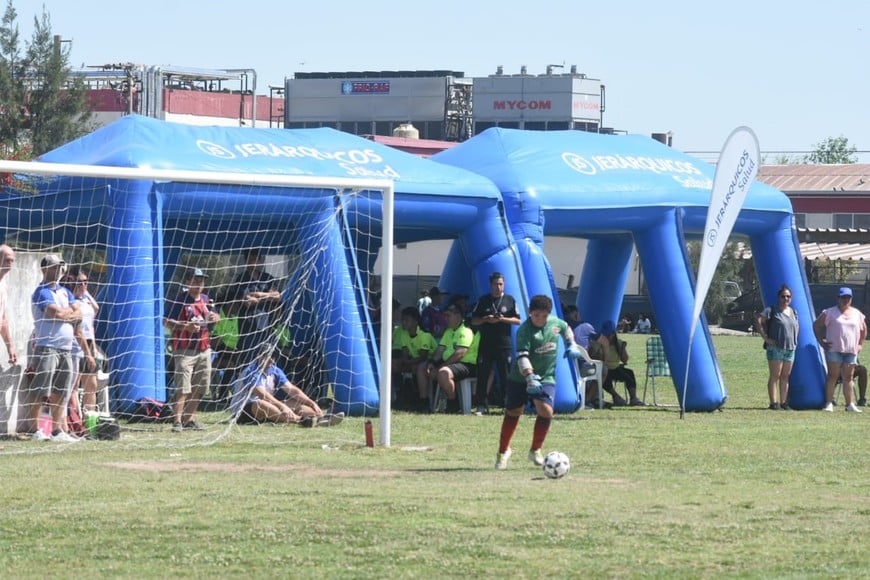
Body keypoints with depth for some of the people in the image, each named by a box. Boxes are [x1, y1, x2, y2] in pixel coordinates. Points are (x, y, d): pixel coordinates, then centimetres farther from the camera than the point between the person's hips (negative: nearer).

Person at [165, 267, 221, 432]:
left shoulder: (206, 299, 14)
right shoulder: (179, 300, -7)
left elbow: (214, 316, 27)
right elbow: (166, 322, -10)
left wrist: (215, 317, 2)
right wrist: (185, 326, -25)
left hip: (204, 349, 7)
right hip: (184, 349, -7)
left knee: (200, 387, 11)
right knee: (183, 387, -14)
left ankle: (189, 419, 23)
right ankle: (177, 421, -16)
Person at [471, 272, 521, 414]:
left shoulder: (510, 300, 6)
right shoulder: (483, 300, 7)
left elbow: (518, 320, 4)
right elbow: (474, 320, 8)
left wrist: (503, 319, -11)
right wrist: (487, 320, -10)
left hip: (504, 344, -1)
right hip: (486, 343, 1)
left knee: (505, 375, -1)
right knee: (483, 374, -1)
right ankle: (482, 405, 4)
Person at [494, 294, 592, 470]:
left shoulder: (555, 323, -2)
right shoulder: (525, 330, -20)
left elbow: (566, 328, 24)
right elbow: (522, 356, -32)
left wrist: (571, 345, 12)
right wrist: (530, 377, -44)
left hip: (546, 377, 3)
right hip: (521, 377, -3)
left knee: (546, 410, -15)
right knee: (513, 412, 6)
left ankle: (536, 450, 4)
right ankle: (503, 451, 24)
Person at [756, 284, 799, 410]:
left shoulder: (793, 312, 14)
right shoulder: (772, 310, -6)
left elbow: (797, 325, 31)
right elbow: (759, 321, -14)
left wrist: (795, 340, 17)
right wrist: (765, 338, -16)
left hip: (790, 348, 6)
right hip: (776, 348, -6)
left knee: (785, 376, 9)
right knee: (775, 376, -5)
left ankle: (783, 402, 14)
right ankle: (774, 403, -6)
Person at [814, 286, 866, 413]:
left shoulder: (857, 314, 12)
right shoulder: (830, 312, 0)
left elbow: (863, 330, 25)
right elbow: (816, 325, 2)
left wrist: (860, 344, 14)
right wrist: (821, 342, -4)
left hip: (851, 351, 3)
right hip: (834, 350, -3)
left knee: (848, 378, 6)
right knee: (832, 376, -5)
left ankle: (850, 404, 7)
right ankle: (829, 403, -6)